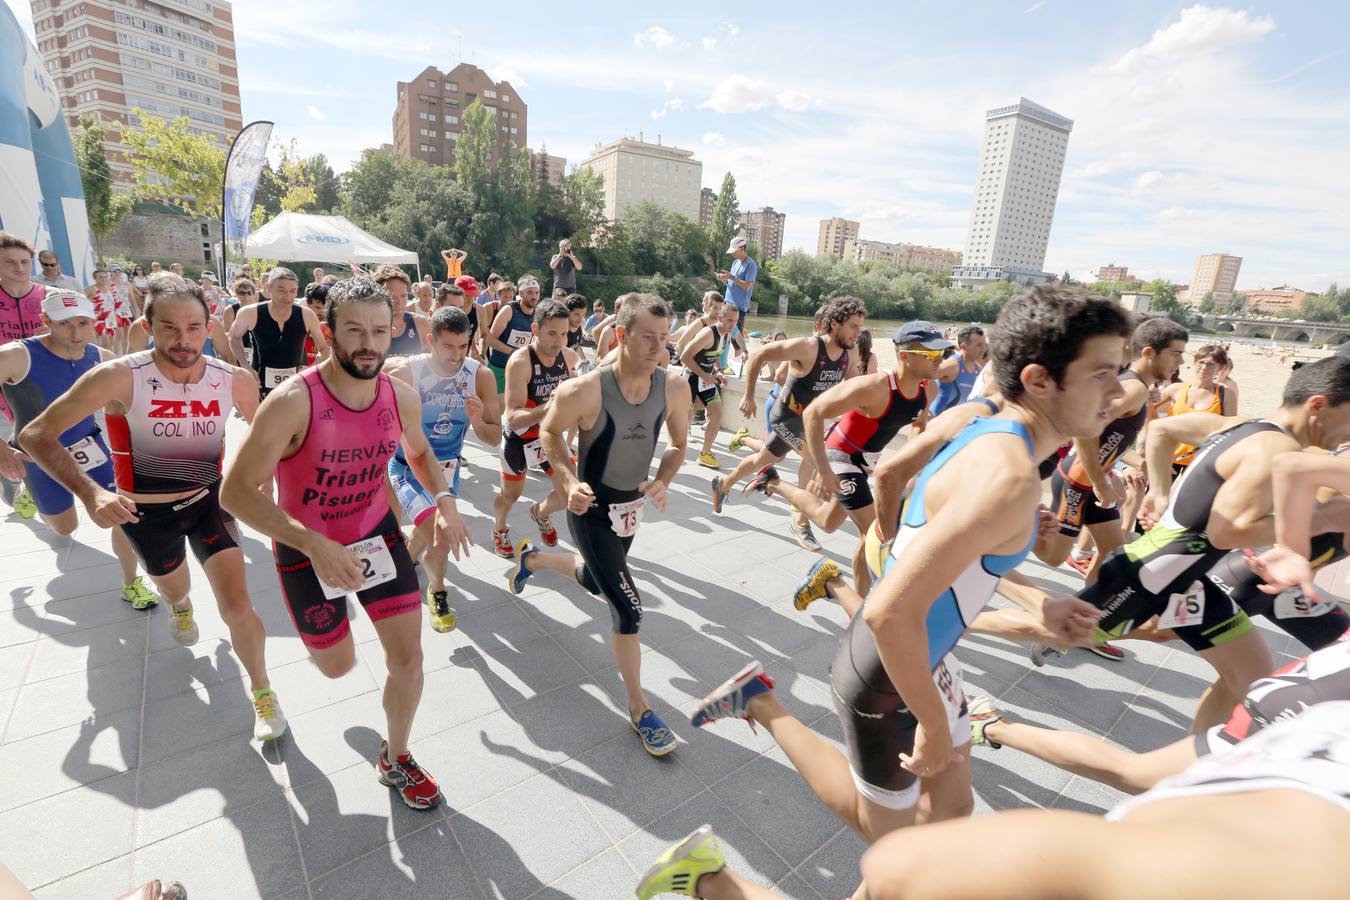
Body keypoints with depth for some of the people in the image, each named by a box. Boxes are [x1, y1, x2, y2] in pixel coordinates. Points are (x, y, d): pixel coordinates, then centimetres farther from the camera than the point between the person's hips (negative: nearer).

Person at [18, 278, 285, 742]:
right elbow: (36, 435, -21)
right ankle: (180, 606, 69)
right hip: (146, 512, 0)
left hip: (209, 499, 0)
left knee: (237, 607, -12)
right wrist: (91, 493, -35)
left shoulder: (235, 380, -17)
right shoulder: (119, 377, -26)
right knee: (173, 586, 28)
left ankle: (262, 689, 14)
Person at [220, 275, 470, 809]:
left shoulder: (402, 398, -13)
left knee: (408, 657, 1)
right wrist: (314, 545, -36)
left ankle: (396, 760, 28)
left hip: (377, 532, 3)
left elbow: (418, 450, 8)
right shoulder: (292, 402, -27)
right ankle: (320, 629, 55)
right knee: (338, 667, 16)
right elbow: (237, 491, -23)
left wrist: (444, 502, -11)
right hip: (307, 548, -3)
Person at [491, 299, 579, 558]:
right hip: (519, 441, -4)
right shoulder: (520, 361, -28)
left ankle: (540, 513, 37)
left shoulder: (569, 357, -11)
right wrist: (548, 407, -51)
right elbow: (513, 418, -35)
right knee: (510, 494, 16)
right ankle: (499, 529, 50)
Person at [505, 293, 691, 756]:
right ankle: (639, 708, 15)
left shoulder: (674, 387, -16)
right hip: (592, 510, -6)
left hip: (632, 505, 6)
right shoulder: (584, 391, -28)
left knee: (595, 581, 30)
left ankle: (532, 558, 61)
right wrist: (570, 481, -21)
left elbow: (677, 444, 0)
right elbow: (550, 431, -8)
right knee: (629, 610, -8)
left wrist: (661, 482, -18)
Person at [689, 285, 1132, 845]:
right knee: (886, 830, 18)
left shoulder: (992, 433, -1)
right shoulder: (1010, 477, -32)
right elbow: (890, 612, -36)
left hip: (921, 654, 9)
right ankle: (763, 706, 20)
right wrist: (933, 723, -22)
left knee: (951, 807, 25)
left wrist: (1037, 610, 17)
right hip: (884, 675, -9)